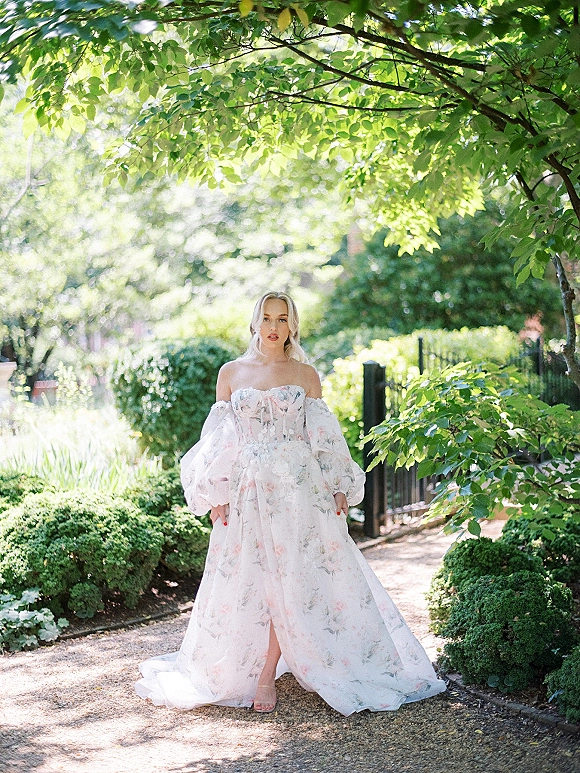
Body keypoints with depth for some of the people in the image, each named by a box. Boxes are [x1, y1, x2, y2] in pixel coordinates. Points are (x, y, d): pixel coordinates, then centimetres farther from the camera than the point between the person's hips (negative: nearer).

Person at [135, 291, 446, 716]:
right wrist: (217, 495, 2)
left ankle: (267, 673, 5)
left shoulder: (307, 374, 6)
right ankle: (239, 672, 15)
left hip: (300, 488, 0)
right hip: (248, 489, 1)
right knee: (247, 579, 2)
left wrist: (339, 488, -3)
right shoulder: (231, 373, 8)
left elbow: (324, 437, 6)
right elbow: (220, 439, 8)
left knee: (290, 577, -4)